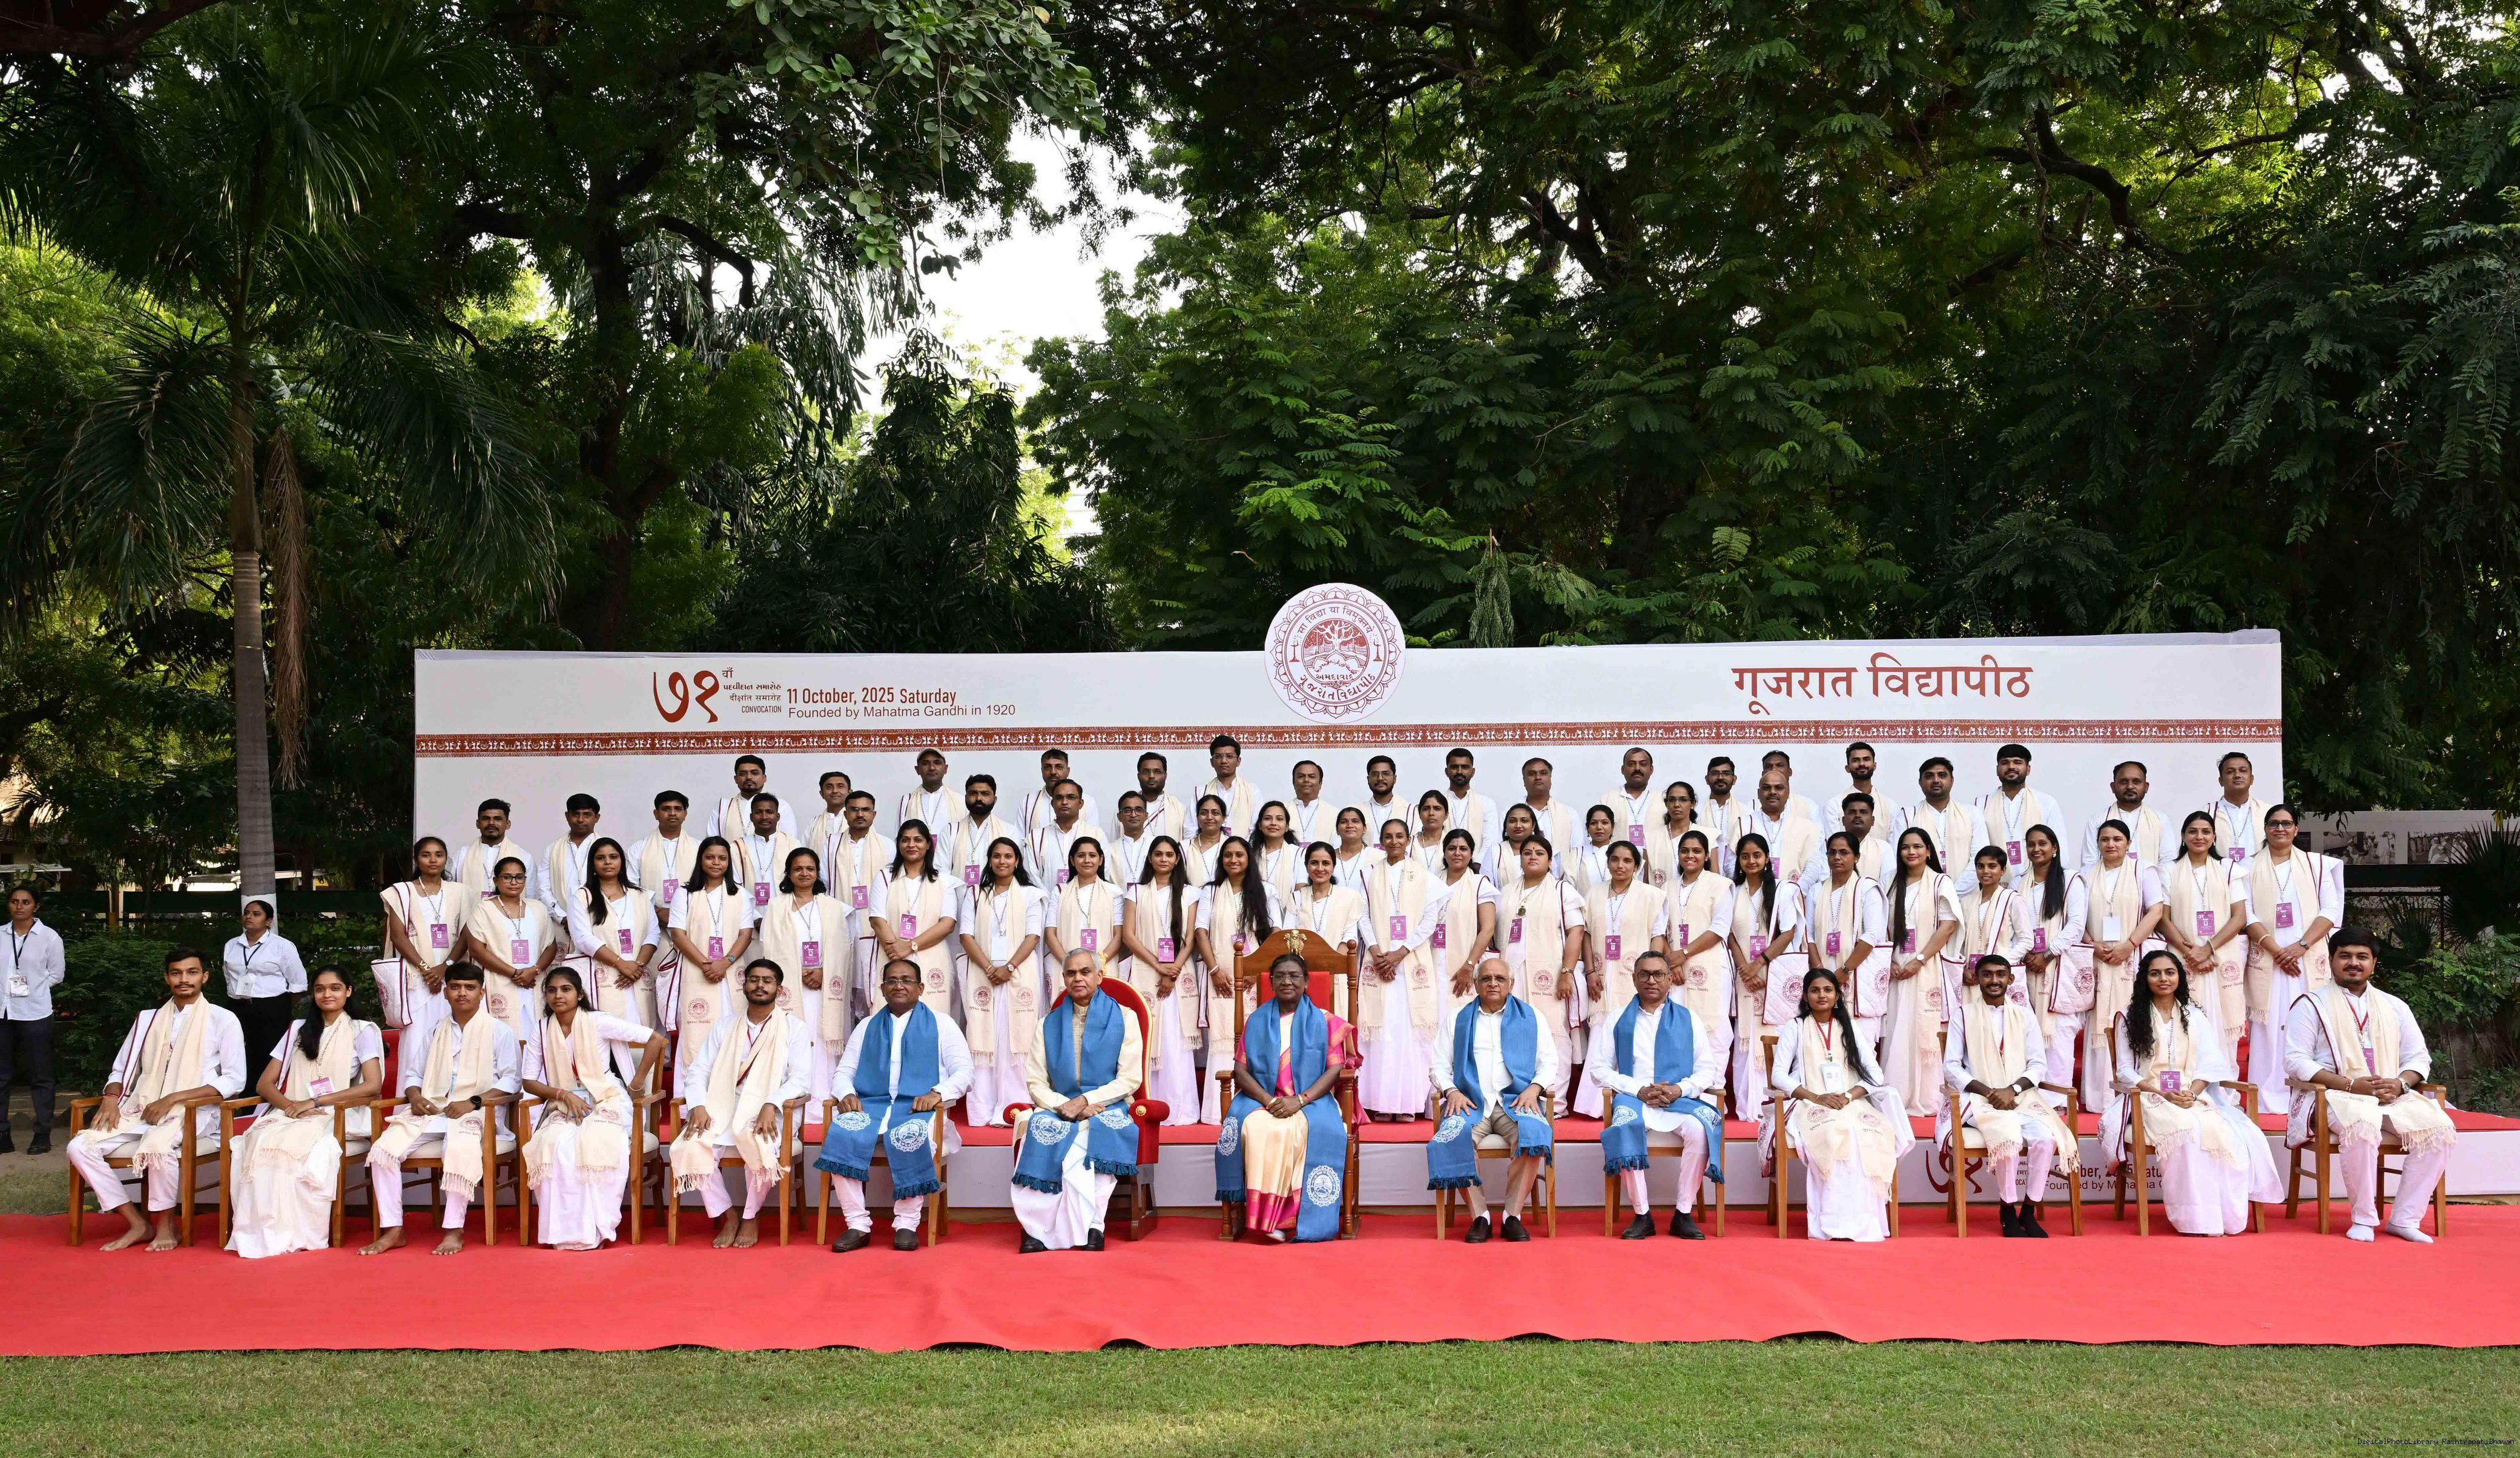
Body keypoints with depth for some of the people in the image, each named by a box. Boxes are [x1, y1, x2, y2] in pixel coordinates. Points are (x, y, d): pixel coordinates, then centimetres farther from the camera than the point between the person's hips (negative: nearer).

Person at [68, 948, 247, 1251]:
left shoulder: (223, 1020, 3)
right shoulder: (147, 1019, 19)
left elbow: (234, 1080, -5)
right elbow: (121, 1070, 22)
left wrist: (174, 1098, -13)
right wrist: (111, 1098, -2)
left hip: (193, 1115, -5)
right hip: (141, 1113, 5)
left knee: (158, 1144, -37)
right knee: (80, 1147, -18)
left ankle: (166, 1226, -15)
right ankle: (138, 1224, -11)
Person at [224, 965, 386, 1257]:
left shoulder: (362, 1031, 10)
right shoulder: (298, 1030, 22)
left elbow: (373, 1086, -5)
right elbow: (264, 1083, 16)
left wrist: (315, 1102, -12)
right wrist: (289, 1105, -7)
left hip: (339, 1117, -4)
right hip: (291, 1114, 4)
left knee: (294, 1145, -37)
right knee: (260, 1142, -32)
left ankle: (300, 1234, -30)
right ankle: (263, 1233, -31)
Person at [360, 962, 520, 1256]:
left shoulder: (499, 1031, 9)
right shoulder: (435, 1031, 25)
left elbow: (511, 1081, -1)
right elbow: (413, 1073, 24)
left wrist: (473, 1102, -14)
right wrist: (415, 1096, 0)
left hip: (475, 1114, -5)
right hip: (430, 1110, 5)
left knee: (460, 1149, -38)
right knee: (384, 1148, -20)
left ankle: (453, 1231, -31)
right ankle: (392, 1230, -15)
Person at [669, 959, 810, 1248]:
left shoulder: (793, 1028, 8)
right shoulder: (723, 1027, 18)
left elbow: (799, 1078, -3)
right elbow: (698, 1070, 10)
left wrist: (771, 1105, -22)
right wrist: (698, 1105, -11)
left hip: (768, 1114, -3)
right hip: (723, 1111, 3)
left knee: (760, 1147, -36)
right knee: (692, 1147, -27)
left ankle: (751, 1217, -10)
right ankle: (728, 1215, -5)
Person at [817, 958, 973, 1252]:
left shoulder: (941, 1025, 14)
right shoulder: (867, 1027, 25)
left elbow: (964, 1072, 5)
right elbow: (844, 1071, 20)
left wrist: (938, 1093, -14)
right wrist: (847, 1094, -4)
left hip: (918, 1108, -3)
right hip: (870, 1104, 3)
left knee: (911, 1136, -38)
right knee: (841, 1133, -31)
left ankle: (907, 1224, -30)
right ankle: (857, 1225, -29)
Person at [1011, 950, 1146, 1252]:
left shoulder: (1123, 1019, 9)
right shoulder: (1049, 1025, 16)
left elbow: (1130, 1080, -1)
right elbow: (1036, 1082, 8)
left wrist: (1085, 1100, -13)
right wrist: (1064, 1106, -11)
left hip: (1106, 1107, -2)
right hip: (1058, 1108, 2)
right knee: (1040, 1126, -33)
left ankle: (1093, 1226, -33)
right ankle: (1036, 1229, -35)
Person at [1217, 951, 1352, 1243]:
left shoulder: (1324, 1022, 10)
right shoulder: (1256, 1021, 15)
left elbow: (1334, 1070, 0)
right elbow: (1241, 1071, 6)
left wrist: (1299, 1101, -15)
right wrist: (1269, 1101, -12)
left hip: (1310, 1101, -1)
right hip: (1261, 1099, 2)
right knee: (1255, 1126, -34)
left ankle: (1289, 1216, -31)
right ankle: (1263, 1216, -33)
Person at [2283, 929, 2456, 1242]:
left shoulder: (2395, 1007, 21)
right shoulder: (2311, 1005, 6)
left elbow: (2419, 1057, 18)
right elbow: (2296, 1061, -4)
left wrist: (2400, 1084, -6)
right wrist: (2351, 1084, -15)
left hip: (2393, 1096, 5)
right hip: (2336, 1096, -5)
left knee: (2439, 1128, -23)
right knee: (2363, 1127, -38)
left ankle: (2404, 1219, -15)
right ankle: (2364, 1219, -23)